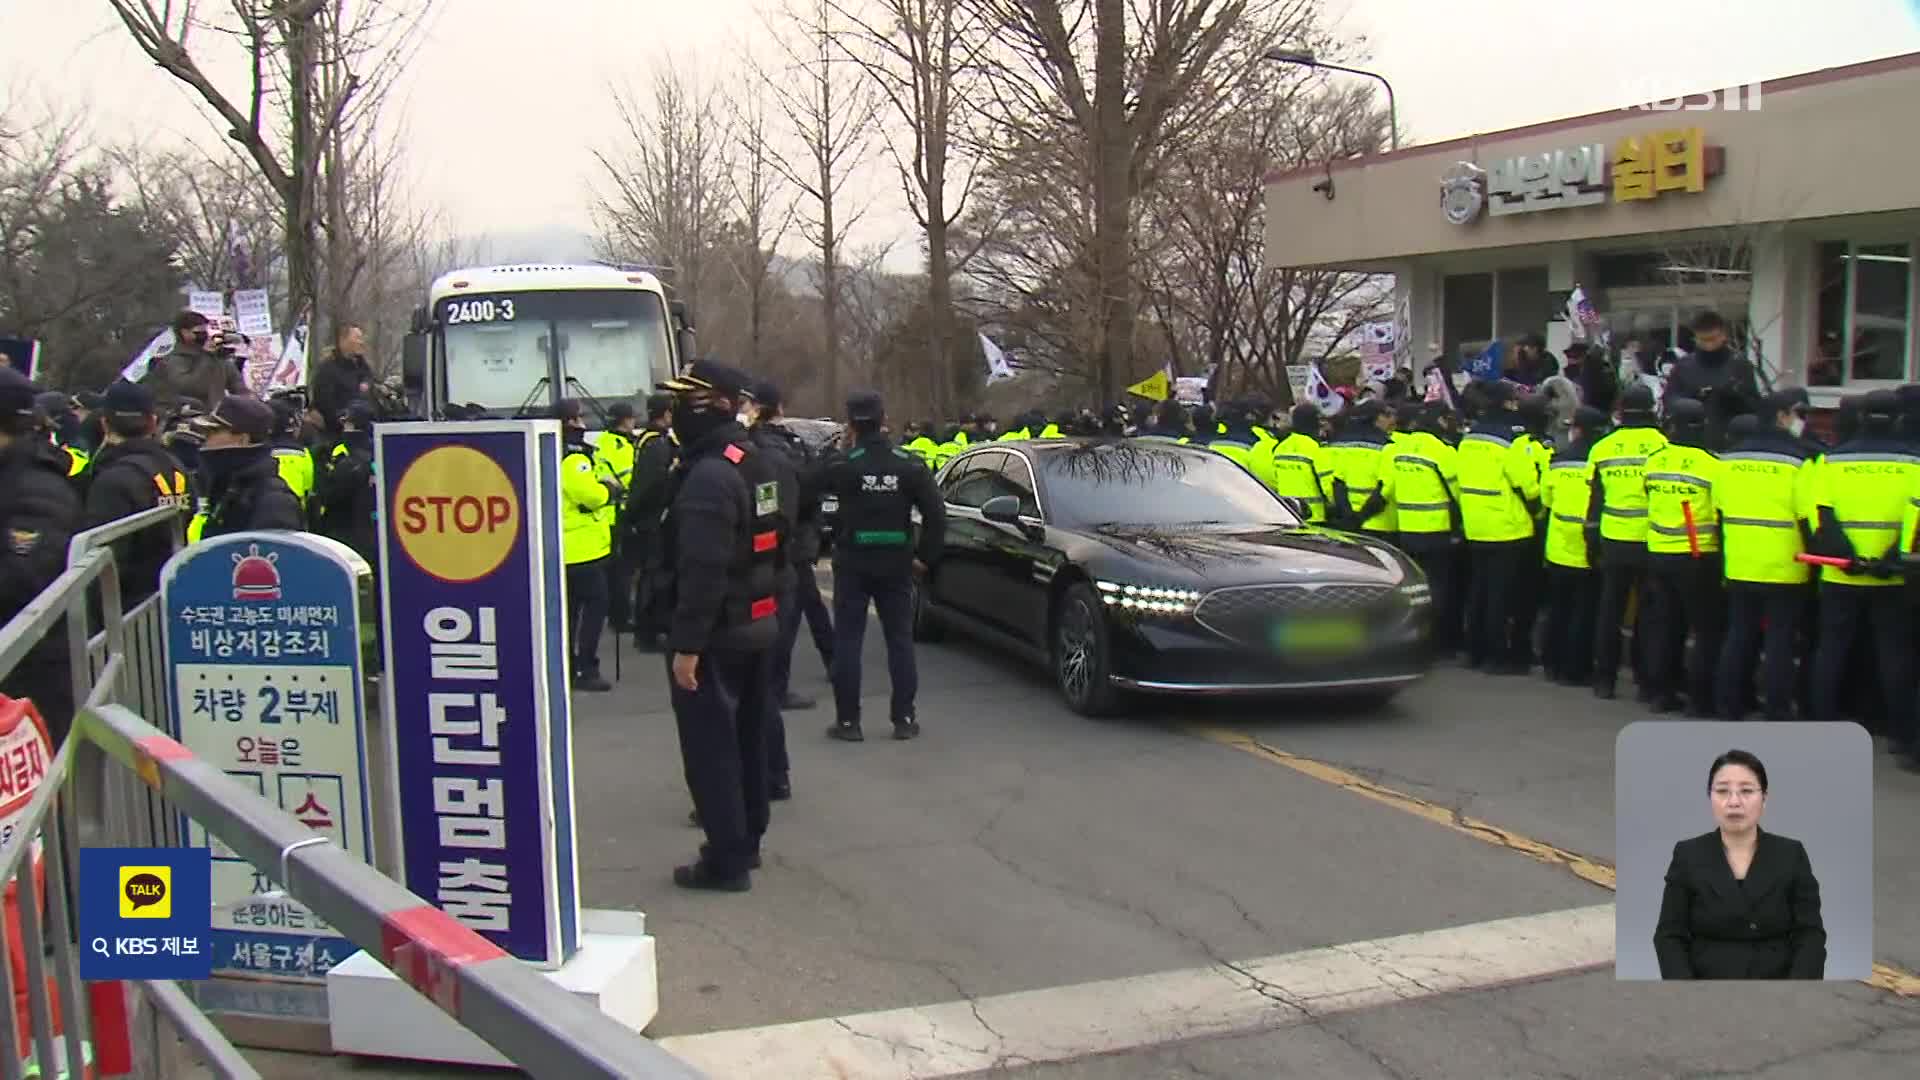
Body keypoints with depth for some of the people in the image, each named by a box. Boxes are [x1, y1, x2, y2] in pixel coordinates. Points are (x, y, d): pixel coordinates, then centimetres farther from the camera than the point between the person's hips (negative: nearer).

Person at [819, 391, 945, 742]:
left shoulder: (842, 465, -10)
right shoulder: (910, 465, -3)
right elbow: (936, 515, -6)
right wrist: (925, 556, 2)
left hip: (853, 563, -2)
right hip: (896, 564, 2)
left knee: (847, 641, 5)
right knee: (900, 640, 11)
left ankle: (847, 720, 6)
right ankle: (904, 718, 12)